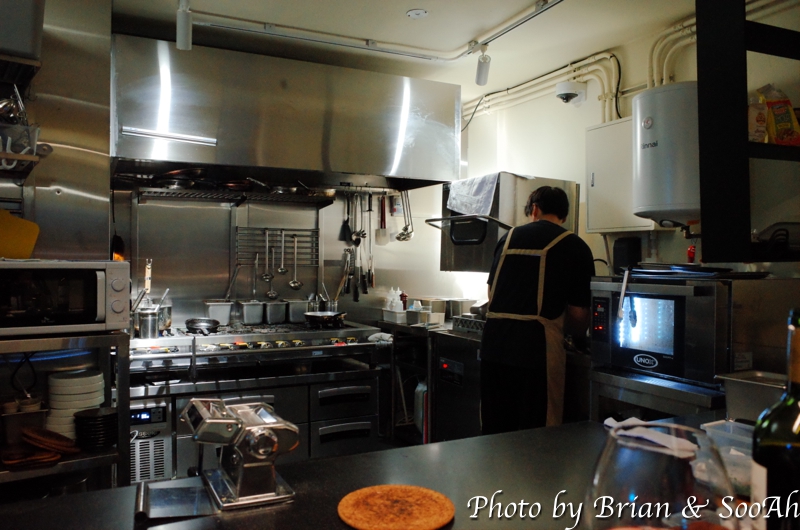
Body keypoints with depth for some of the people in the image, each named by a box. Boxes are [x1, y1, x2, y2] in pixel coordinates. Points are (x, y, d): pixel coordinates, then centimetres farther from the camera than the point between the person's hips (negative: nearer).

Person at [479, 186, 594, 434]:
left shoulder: (508, 237, 13)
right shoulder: (575, 247, 2)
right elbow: (578, 316, 2)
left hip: (493, 343, 4)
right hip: (537, 347, -4)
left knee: (494, 431, 15)